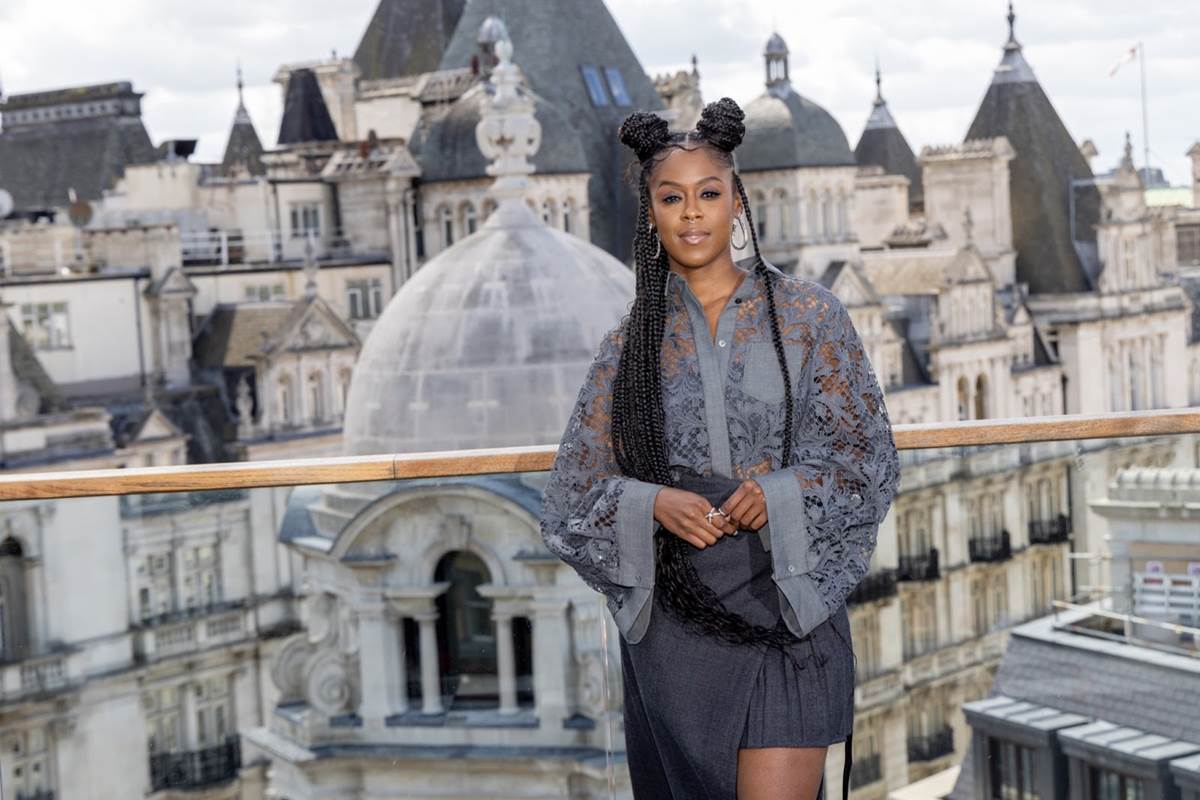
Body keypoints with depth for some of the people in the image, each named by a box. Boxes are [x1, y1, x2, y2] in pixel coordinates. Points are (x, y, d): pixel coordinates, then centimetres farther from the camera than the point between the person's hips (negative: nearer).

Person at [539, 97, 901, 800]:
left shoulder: (806, 313, 2)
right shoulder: (634, 340, 7)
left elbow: (868, 455, 1)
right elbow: (574, 493, 7)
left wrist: (782, 493, -16)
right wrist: (651, 504, -12)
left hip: (785, 606, -2)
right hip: (677, 617, 2)